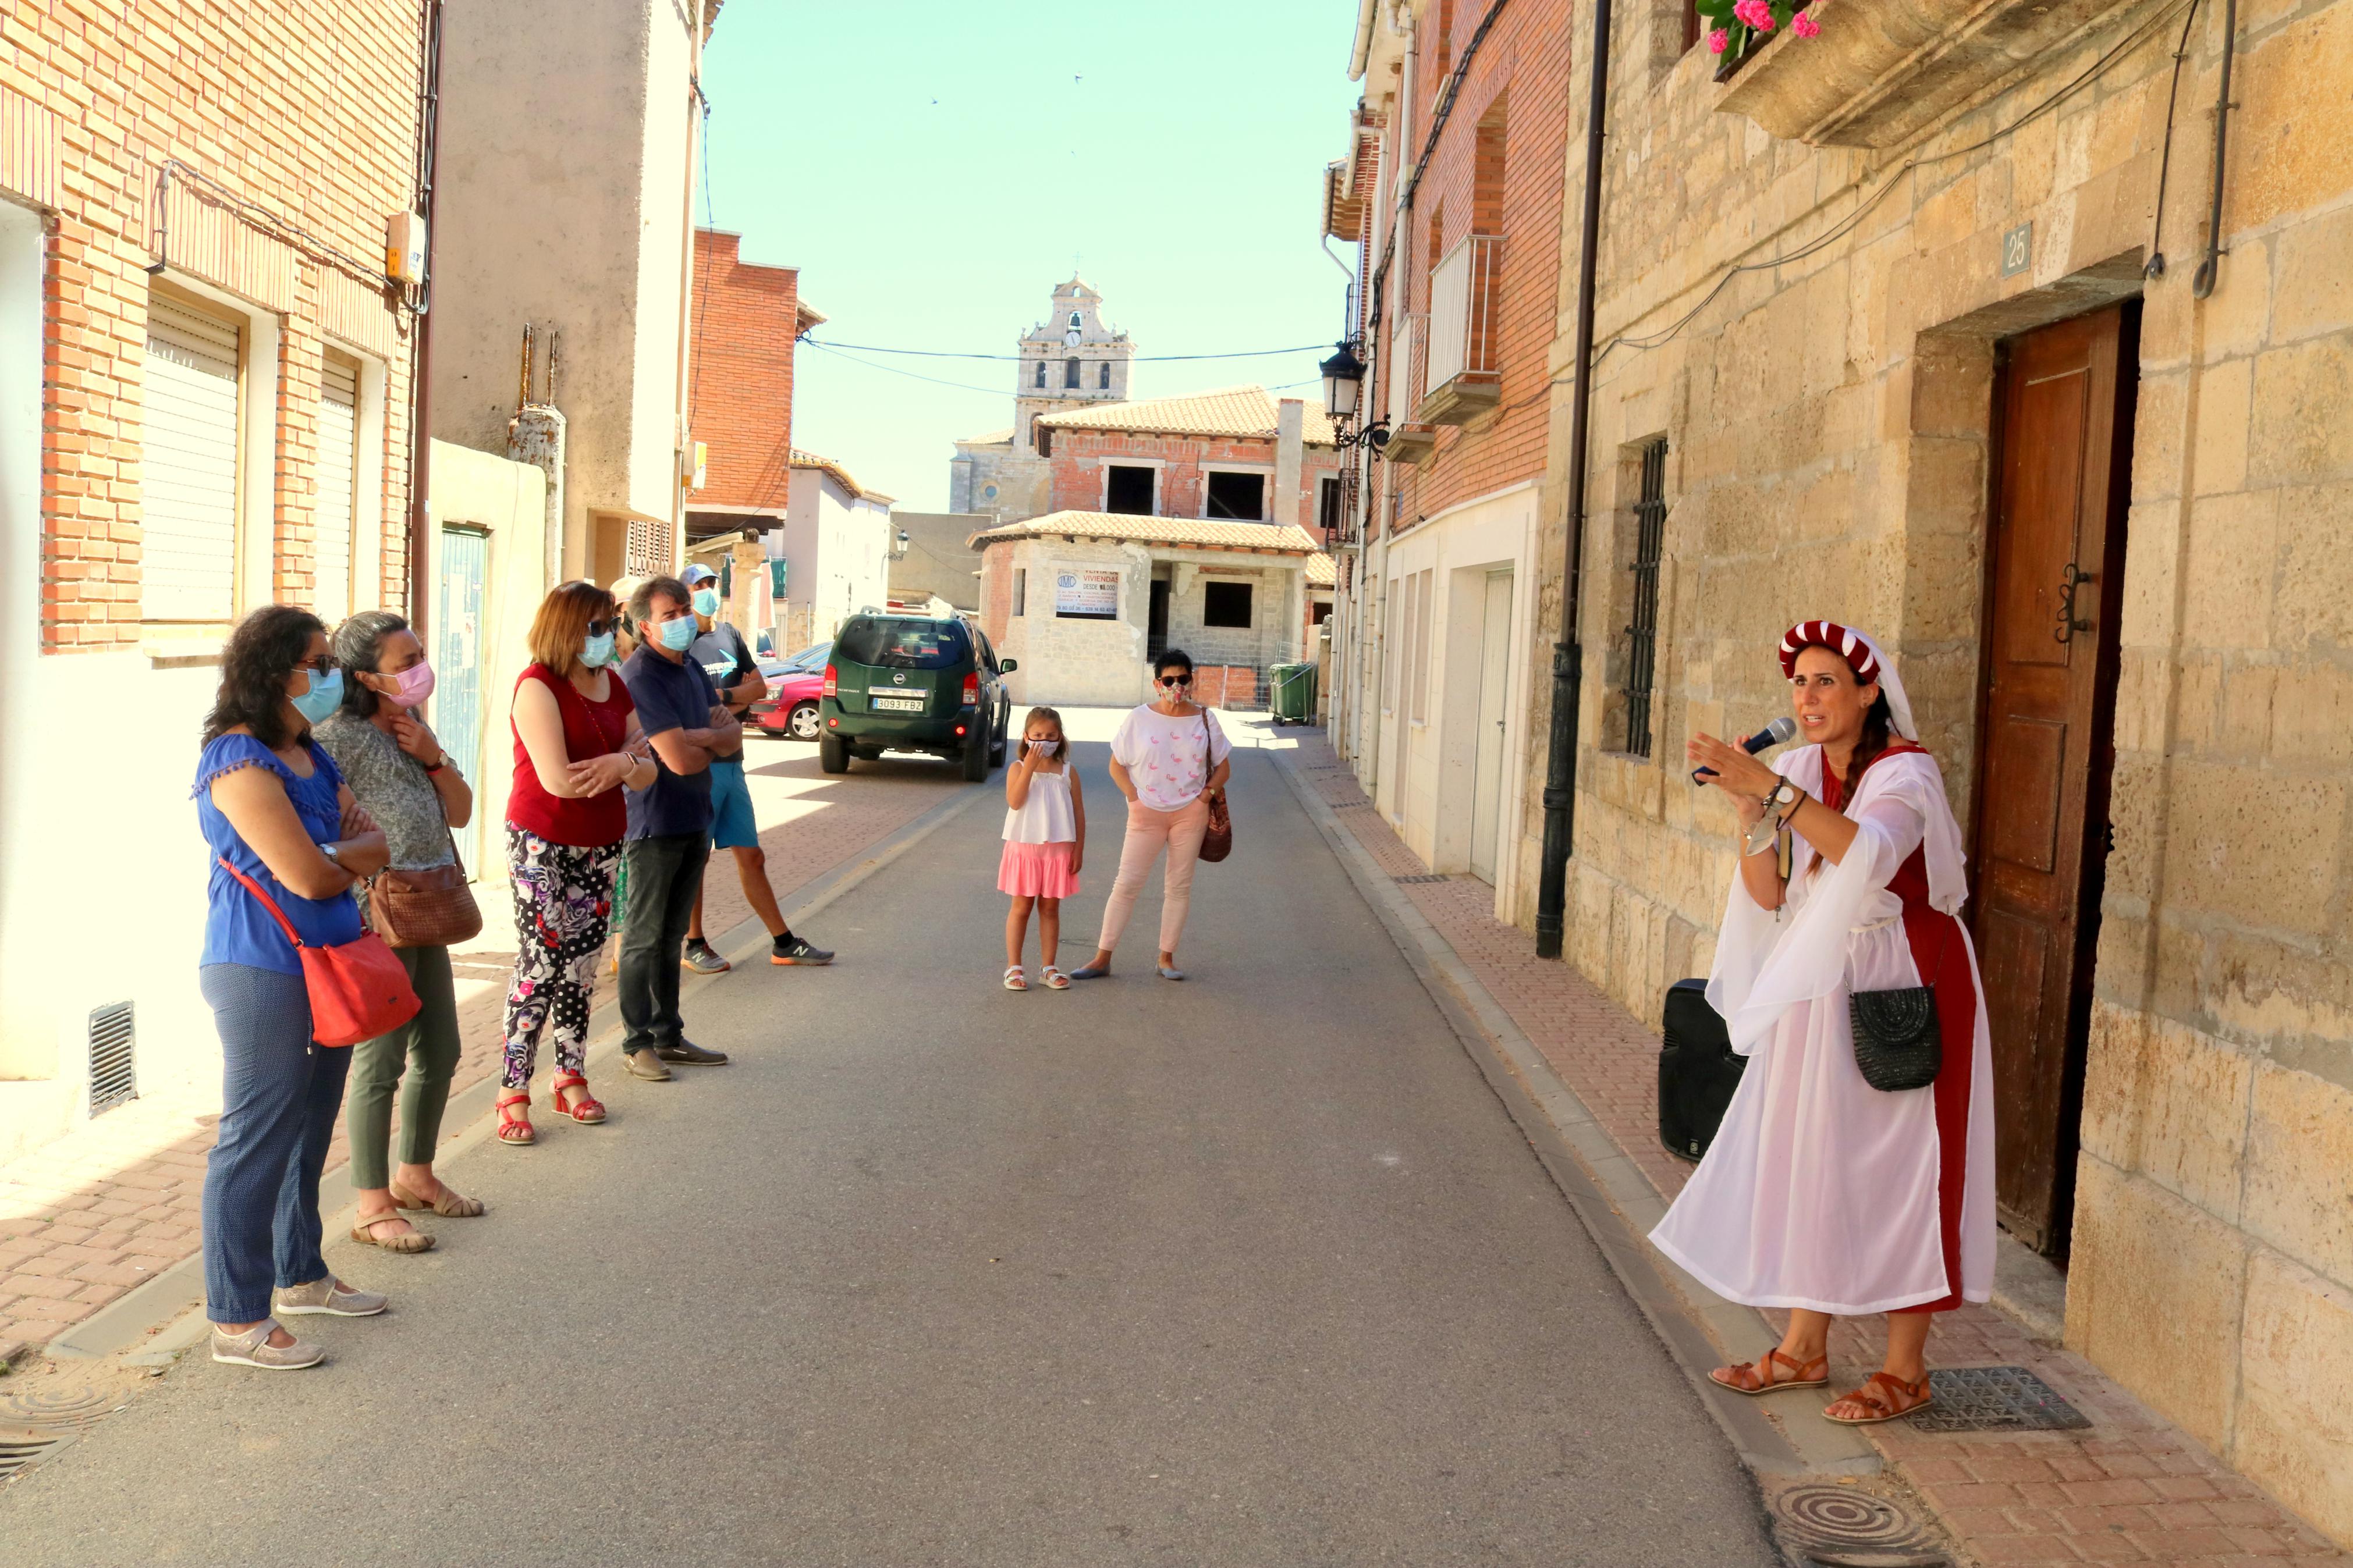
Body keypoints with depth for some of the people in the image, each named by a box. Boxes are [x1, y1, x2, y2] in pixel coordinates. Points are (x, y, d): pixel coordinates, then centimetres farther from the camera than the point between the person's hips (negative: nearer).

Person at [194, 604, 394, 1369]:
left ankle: (299, 1275, 33)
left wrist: (328, 855, -12)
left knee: (307, 1134, 19)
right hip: (262, 973, -9)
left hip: (324, 967, 9)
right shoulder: (241, 762, -17)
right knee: (256, 1145, -3)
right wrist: (352, 859, -1)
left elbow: (375, 845, 8)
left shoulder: (311, 757, 13)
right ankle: (237, 1321, 6)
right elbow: (308, 876, -22)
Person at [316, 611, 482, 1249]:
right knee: (381, 1060, -2)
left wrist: (433, 757, -4)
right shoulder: (341, 736, -15)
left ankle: (415, 1175, 35)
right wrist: (369, 874, -16)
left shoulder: (413, 728, 12)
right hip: (376, 917, -9)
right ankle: (373, 1208, 10)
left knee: (439, 1053, 16)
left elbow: (459, 813, 11)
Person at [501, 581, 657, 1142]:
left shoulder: (613, 686, 8)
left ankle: (571, 1077, 22)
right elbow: (558, 780, -23)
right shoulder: (538, 686, -14)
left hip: (602, 844, 7)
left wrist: (619, 765, -17)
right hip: (543, 844, -7)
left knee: (583, 965, 11)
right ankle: (513, 1093, 0)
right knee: (540, 965, -8)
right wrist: (625, 760, -9)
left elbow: (648, 772, 6)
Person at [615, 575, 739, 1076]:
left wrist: (699, 736, -15)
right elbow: (680, 760, -22)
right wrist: (713, 743, -2)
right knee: (644, 937, 1)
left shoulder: (692, 669, 11)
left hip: (694, 820, 8)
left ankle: (668, 1035, 22)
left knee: (672, 936, 15)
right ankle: (637, 1042, 9)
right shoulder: (641, 677, -17)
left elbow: (734, 737, 5)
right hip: (654, 823, -8)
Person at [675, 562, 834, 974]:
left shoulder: (729, 635, 13)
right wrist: (735, 705, -10)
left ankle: (784, 943, 16)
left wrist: (719, 697, -6)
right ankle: (695, 946, 14)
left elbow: (759, 686, 9)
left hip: (731, 764, 7)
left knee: (752, 858, 11)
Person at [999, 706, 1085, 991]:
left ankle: (1048, 968, 16)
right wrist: (1030, 766, -21)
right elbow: (1014, 801, -19)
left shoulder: (1068, 772, 3)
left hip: (1058, 850, 2)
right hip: (1024, 848, -2)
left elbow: (1078, 813, 6)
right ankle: (1014, 967, 11)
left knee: (1050, 908, 9)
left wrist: (1078, 849, 2)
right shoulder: (1018, 769, -2)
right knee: (1021, 907, 4)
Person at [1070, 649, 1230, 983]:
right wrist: (1135, 799, -8)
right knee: (1126, 884, -2)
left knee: (1179, 886, 7)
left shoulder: (1204, 720, 2)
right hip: (1147, 813, -1)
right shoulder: (1139, 719, -3)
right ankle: (1102, 958, 3)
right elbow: (1117, 766, 2)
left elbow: (1223, 766, 10)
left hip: (1190, 813, 2)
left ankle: (1167, 958, 17)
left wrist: (1207, 794, -6)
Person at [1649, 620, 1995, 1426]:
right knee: (1808, 1158, 8)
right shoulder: (1801, 773, 5)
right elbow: (1770, 898, 0)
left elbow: (1870, 852, -37)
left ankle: (1905, 1368, 10)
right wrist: (1751, 813, -14)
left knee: (1898, 1167, -1)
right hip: (1822, 988, 6)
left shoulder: (1905, 774, -14)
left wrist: (1772, 788, -42)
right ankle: (1804, 1348, 20)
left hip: (1904, 994, -6)